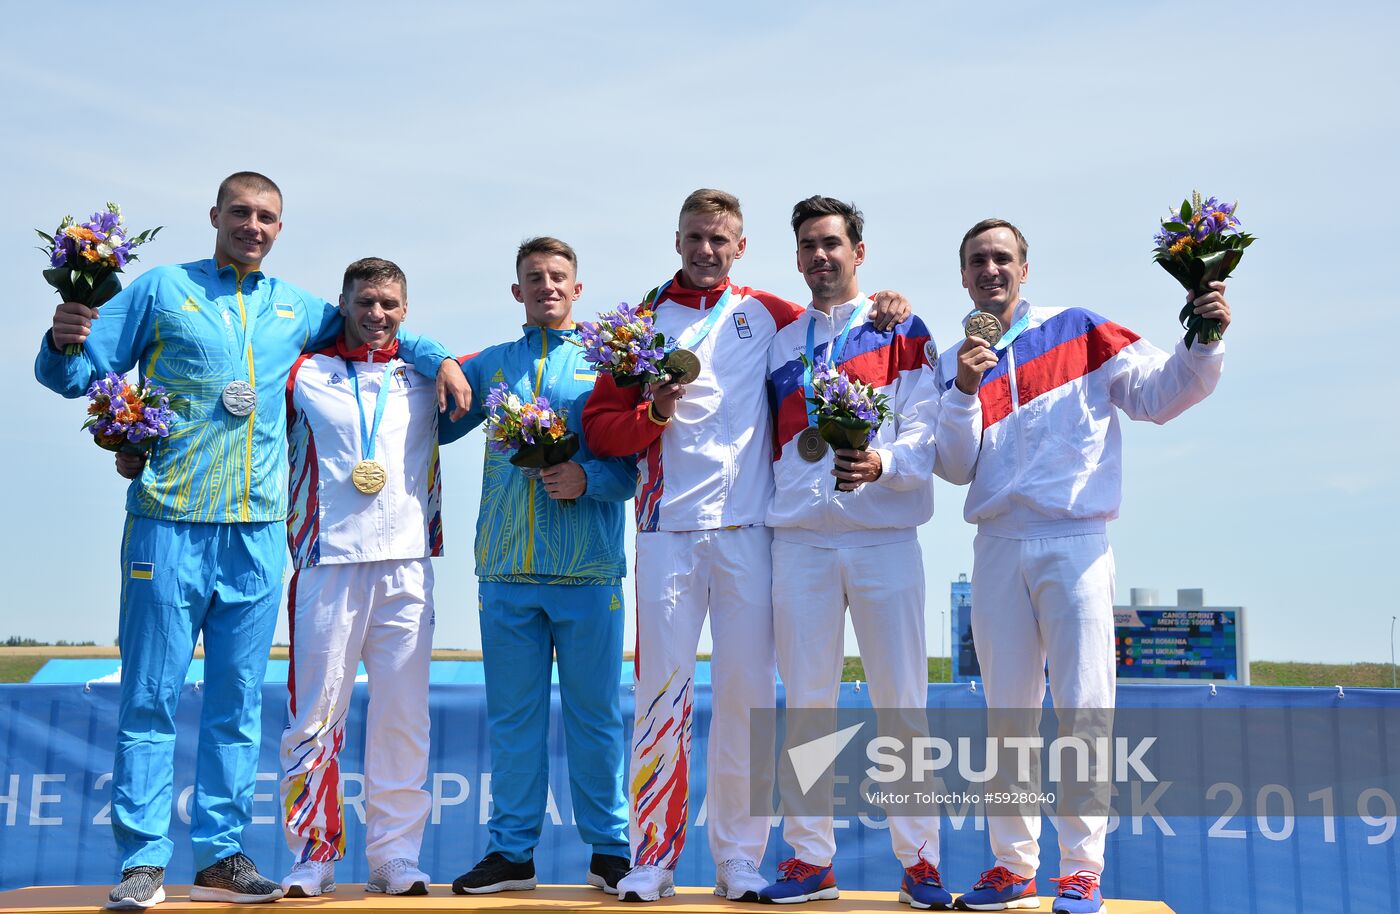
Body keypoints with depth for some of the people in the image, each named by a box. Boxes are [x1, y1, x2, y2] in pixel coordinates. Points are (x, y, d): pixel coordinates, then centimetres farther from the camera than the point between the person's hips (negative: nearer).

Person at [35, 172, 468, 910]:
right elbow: (76, 374, 5)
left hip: (257, 531, 3)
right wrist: (62, 342, -16)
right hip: (170, 523, -3)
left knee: (237, 701, 6)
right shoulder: (161, 289, 6)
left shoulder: (296, 309, 15)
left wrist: (438, 358, 15)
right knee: (151, 696, -1)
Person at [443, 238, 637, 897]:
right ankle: (511, 851, 17)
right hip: (506, 568, 2)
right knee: (512, 716, 7)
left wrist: (588, 478, -15)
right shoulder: (489, 366, 15)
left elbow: (639, 461, 1)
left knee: (594, 714, 3)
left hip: (587, 568, -2)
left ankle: (609, 850, 14)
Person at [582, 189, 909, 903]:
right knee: (663, 686, -3)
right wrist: (655, 412, -11)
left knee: (747, 689, 1)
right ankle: (652, 857, 5)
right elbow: (599, 426, 7)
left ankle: (739, 857, 11)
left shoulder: (764, 314, 13)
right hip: (668, 529, 0)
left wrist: (884, 305, 5)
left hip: (747, 528, 1)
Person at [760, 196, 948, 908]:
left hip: (884, 535, -2)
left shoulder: (903, 332, 7)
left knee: (901, 701, 0)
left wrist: (881, 463, -21)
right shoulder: (779, 344, 17)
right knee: (806, 702, 5)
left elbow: (925, 430, -3)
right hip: (799, 536, 3)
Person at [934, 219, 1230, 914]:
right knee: (1006, 712, 7)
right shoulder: (953, 363, 12)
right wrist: (965, 390, -11)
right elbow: (955, 467, 3)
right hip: (996, 548, 3)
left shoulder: (1080, 332, 6)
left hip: (1075, 542, -3)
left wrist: (1203, 341, -14)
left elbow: (1161, 393, 3)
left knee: (1083, 706, -5)